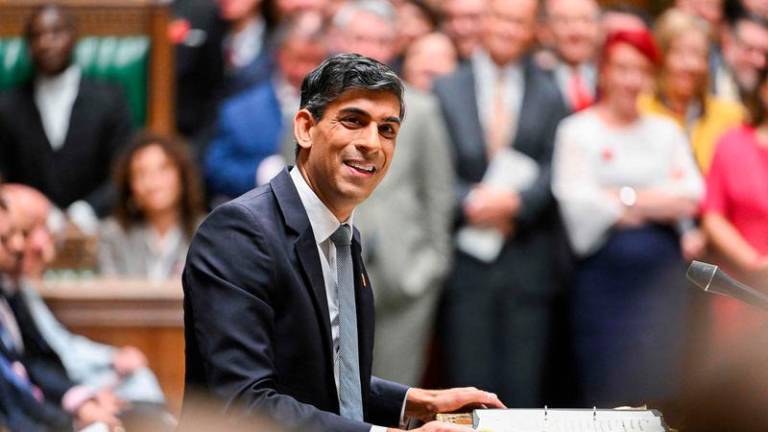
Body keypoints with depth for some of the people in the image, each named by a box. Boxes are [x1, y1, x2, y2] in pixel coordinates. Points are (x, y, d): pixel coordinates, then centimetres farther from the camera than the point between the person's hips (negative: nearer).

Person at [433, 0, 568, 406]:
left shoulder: (549, 96, 9)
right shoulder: (445, 90, 7)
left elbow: (556, 171, 0)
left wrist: (515, 200, -16)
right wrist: (469, 203, -16)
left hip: (528, 264, 1)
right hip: (465, 262, -1)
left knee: (522, 394, 1)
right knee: (469, 390, 0)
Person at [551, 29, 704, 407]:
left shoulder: (667, 132, 14)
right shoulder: (577, 131, 2)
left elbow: (692, 194, 3)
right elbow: (577, 200, -10)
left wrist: (623, 200, -9)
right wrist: (658, 203, -5)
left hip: (663, 274, 4)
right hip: (604, 273, -4)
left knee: (661, 387, 1)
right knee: (607, 391, -5)